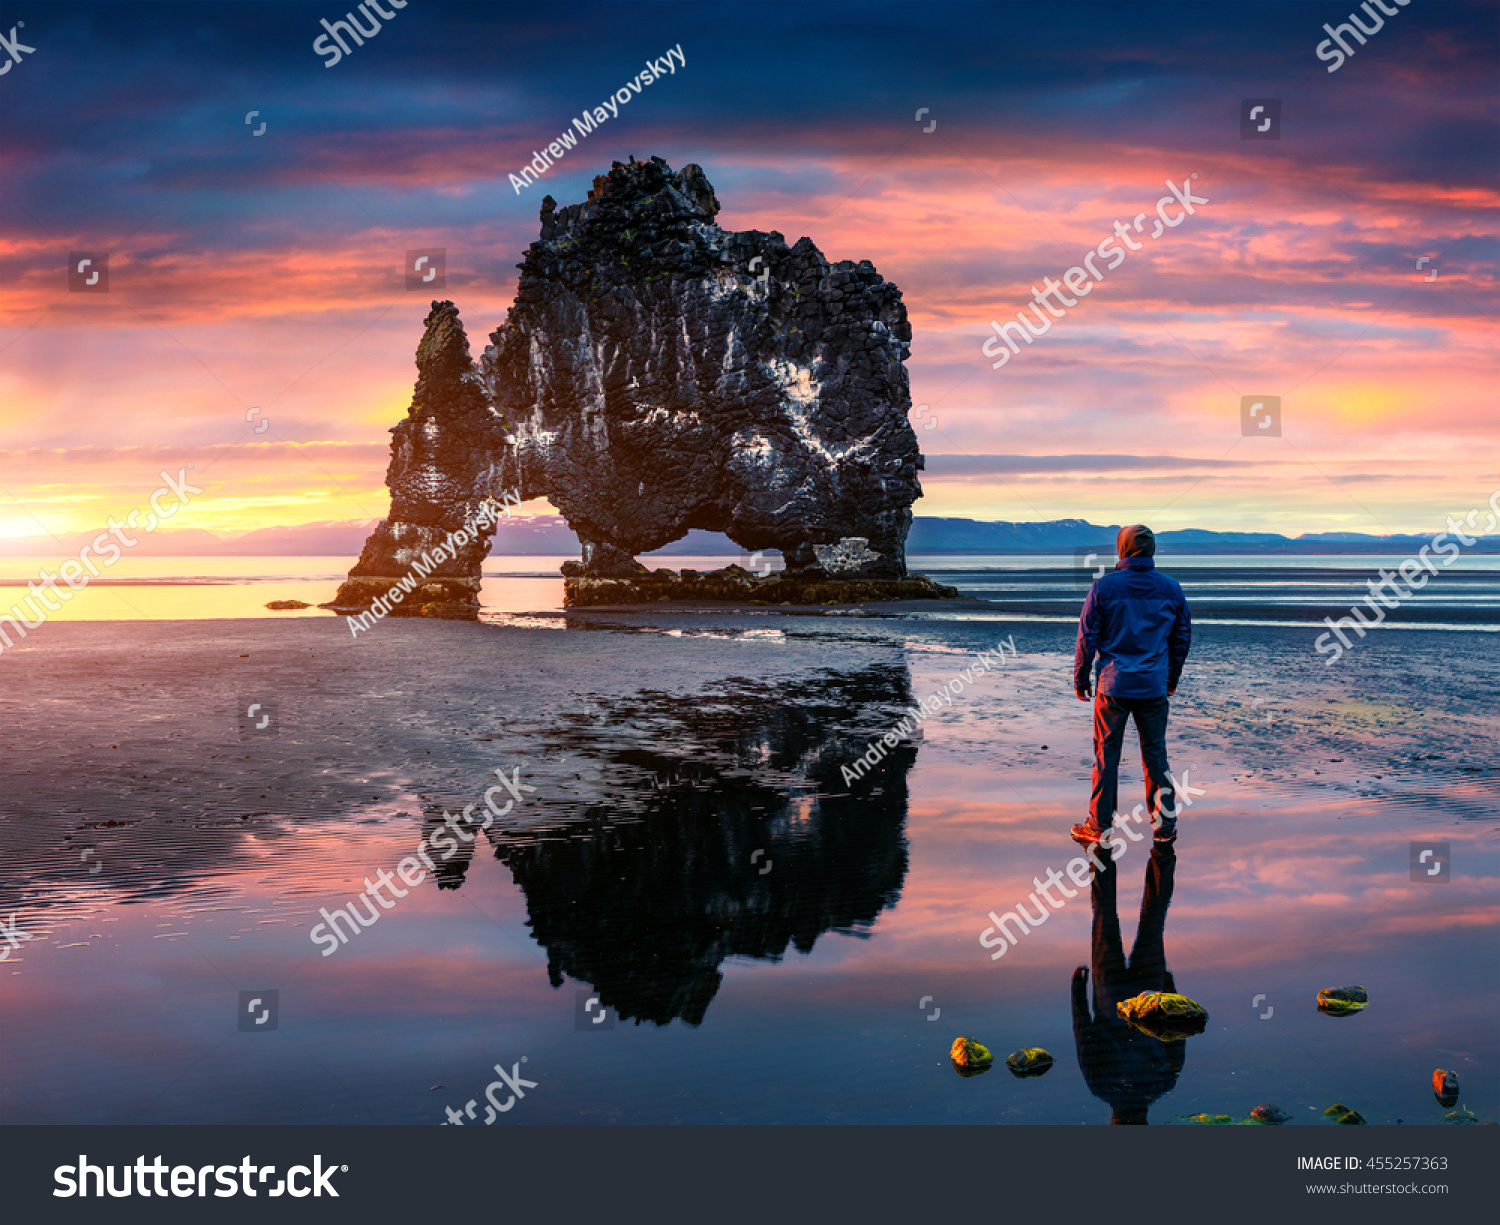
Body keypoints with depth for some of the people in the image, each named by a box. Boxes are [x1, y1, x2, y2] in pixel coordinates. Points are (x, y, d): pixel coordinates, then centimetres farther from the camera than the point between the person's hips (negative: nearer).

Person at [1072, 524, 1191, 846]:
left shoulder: (1104, 587, -7)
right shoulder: (1171, 588, 2)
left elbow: (1088, 638, -5)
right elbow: (1183, 637, 11)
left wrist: (1080, 680, 5)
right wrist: (1172, 677, 24)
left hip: (1113, 686, -2)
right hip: (1154, 687, 2)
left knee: (1106, 754, 5)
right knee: (1155, 755, 10)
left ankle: (1099, 825, 10)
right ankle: (1165, 824, 13)